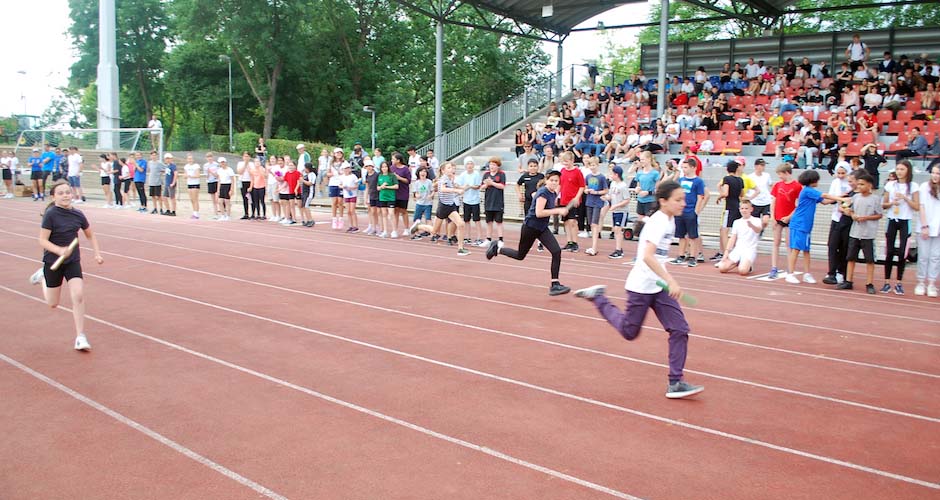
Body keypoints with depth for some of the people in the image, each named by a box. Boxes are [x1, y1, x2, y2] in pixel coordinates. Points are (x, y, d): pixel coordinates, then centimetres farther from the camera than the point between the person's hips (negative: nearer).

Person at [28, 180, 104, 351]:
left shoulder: (78, 214, -3)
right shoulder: (50, 215, -15)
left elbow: (90, 235, 12)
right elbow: (42, 240, -16)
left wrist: (97, 253, 2)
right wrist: (59, 250, -32)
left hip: (73, 261, 2)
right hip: (53, 261, -2)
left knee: (78, 296, -13)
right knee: (53, 304, 12)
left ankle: (80, 337, -3)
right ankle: (42, 276, 43)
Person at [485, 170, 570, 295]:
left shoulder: (553, 193, 5)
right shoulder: (543, 193, -21)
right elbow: (539, 213, -29)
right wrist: (558, 210, -30)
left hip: (542, 228, 7)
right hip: (530, 227, -7)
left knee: (556, 251, -12)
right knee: (520, 255, 10)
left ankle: (555, 285, -10)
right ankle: (497, 248, 35)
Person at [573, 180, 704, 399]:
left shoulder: (670, 221, 8)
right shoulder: (658, 222, -20)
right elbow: (647, 256, -32)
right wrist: (671, 281, -35)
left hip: (659, 286, 8)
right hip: (641, 286, -8)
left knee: (680, 330, -4)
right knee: (630, 332, 8)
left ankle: (675, 383, 1)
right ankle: (598, 297, 27)